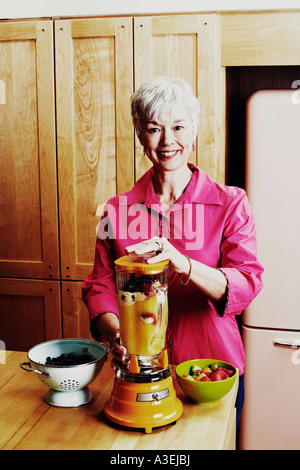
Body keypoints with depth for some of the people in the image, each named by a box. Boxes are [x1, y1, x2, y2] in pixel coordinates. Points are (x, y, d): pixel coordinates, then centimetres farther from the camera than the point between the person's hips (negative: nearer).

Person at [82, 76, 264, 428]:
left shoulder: (230, 204, -6)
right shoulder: (118, 210, 0)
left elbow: (247, 283, -16)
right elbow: (100, 286, 1)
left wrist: (183, 264, -33)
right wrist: (114, 330, -20)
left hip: (214, 368, -1)